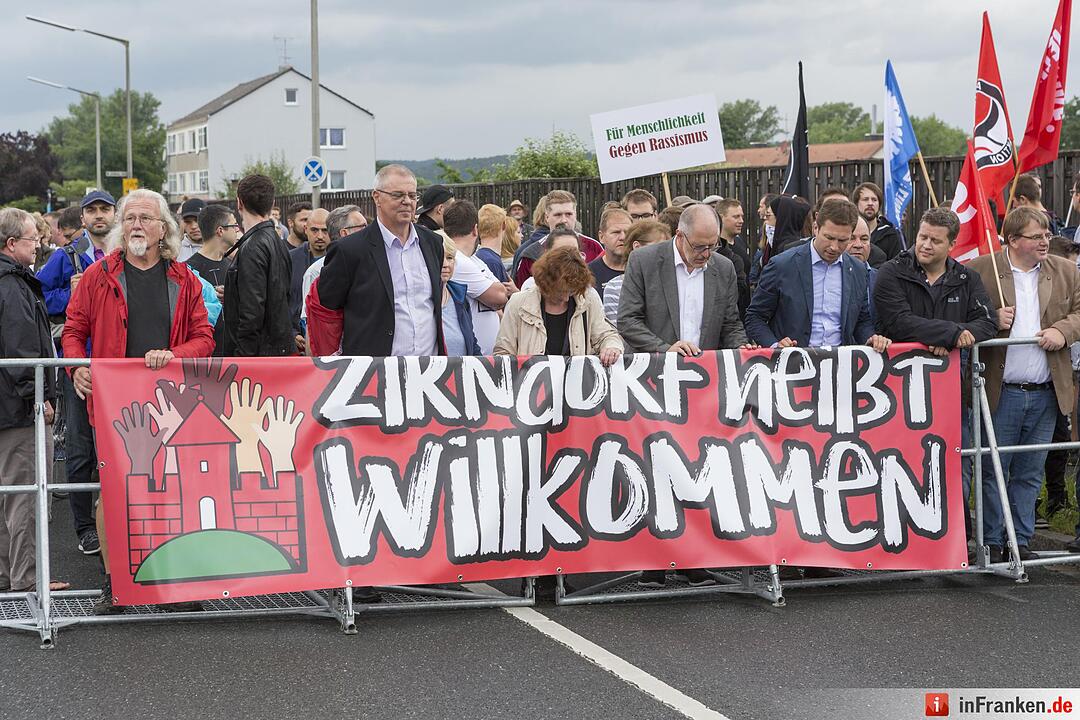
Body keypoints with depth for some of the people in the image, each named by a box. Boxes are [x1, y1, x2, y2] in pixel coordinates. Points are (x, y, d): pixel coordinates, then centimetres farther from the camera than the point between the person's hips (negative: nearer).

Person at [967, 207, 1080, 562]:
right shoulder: (980, 271, -4)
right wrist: (991, 321, -18)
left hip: (1046, 394, 4)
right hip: (1000, 394, -4)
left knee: (1030, 474, 12)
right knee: (993, 471, 3)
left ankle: (1022, 542, 20)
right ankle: (992, 543, 12)